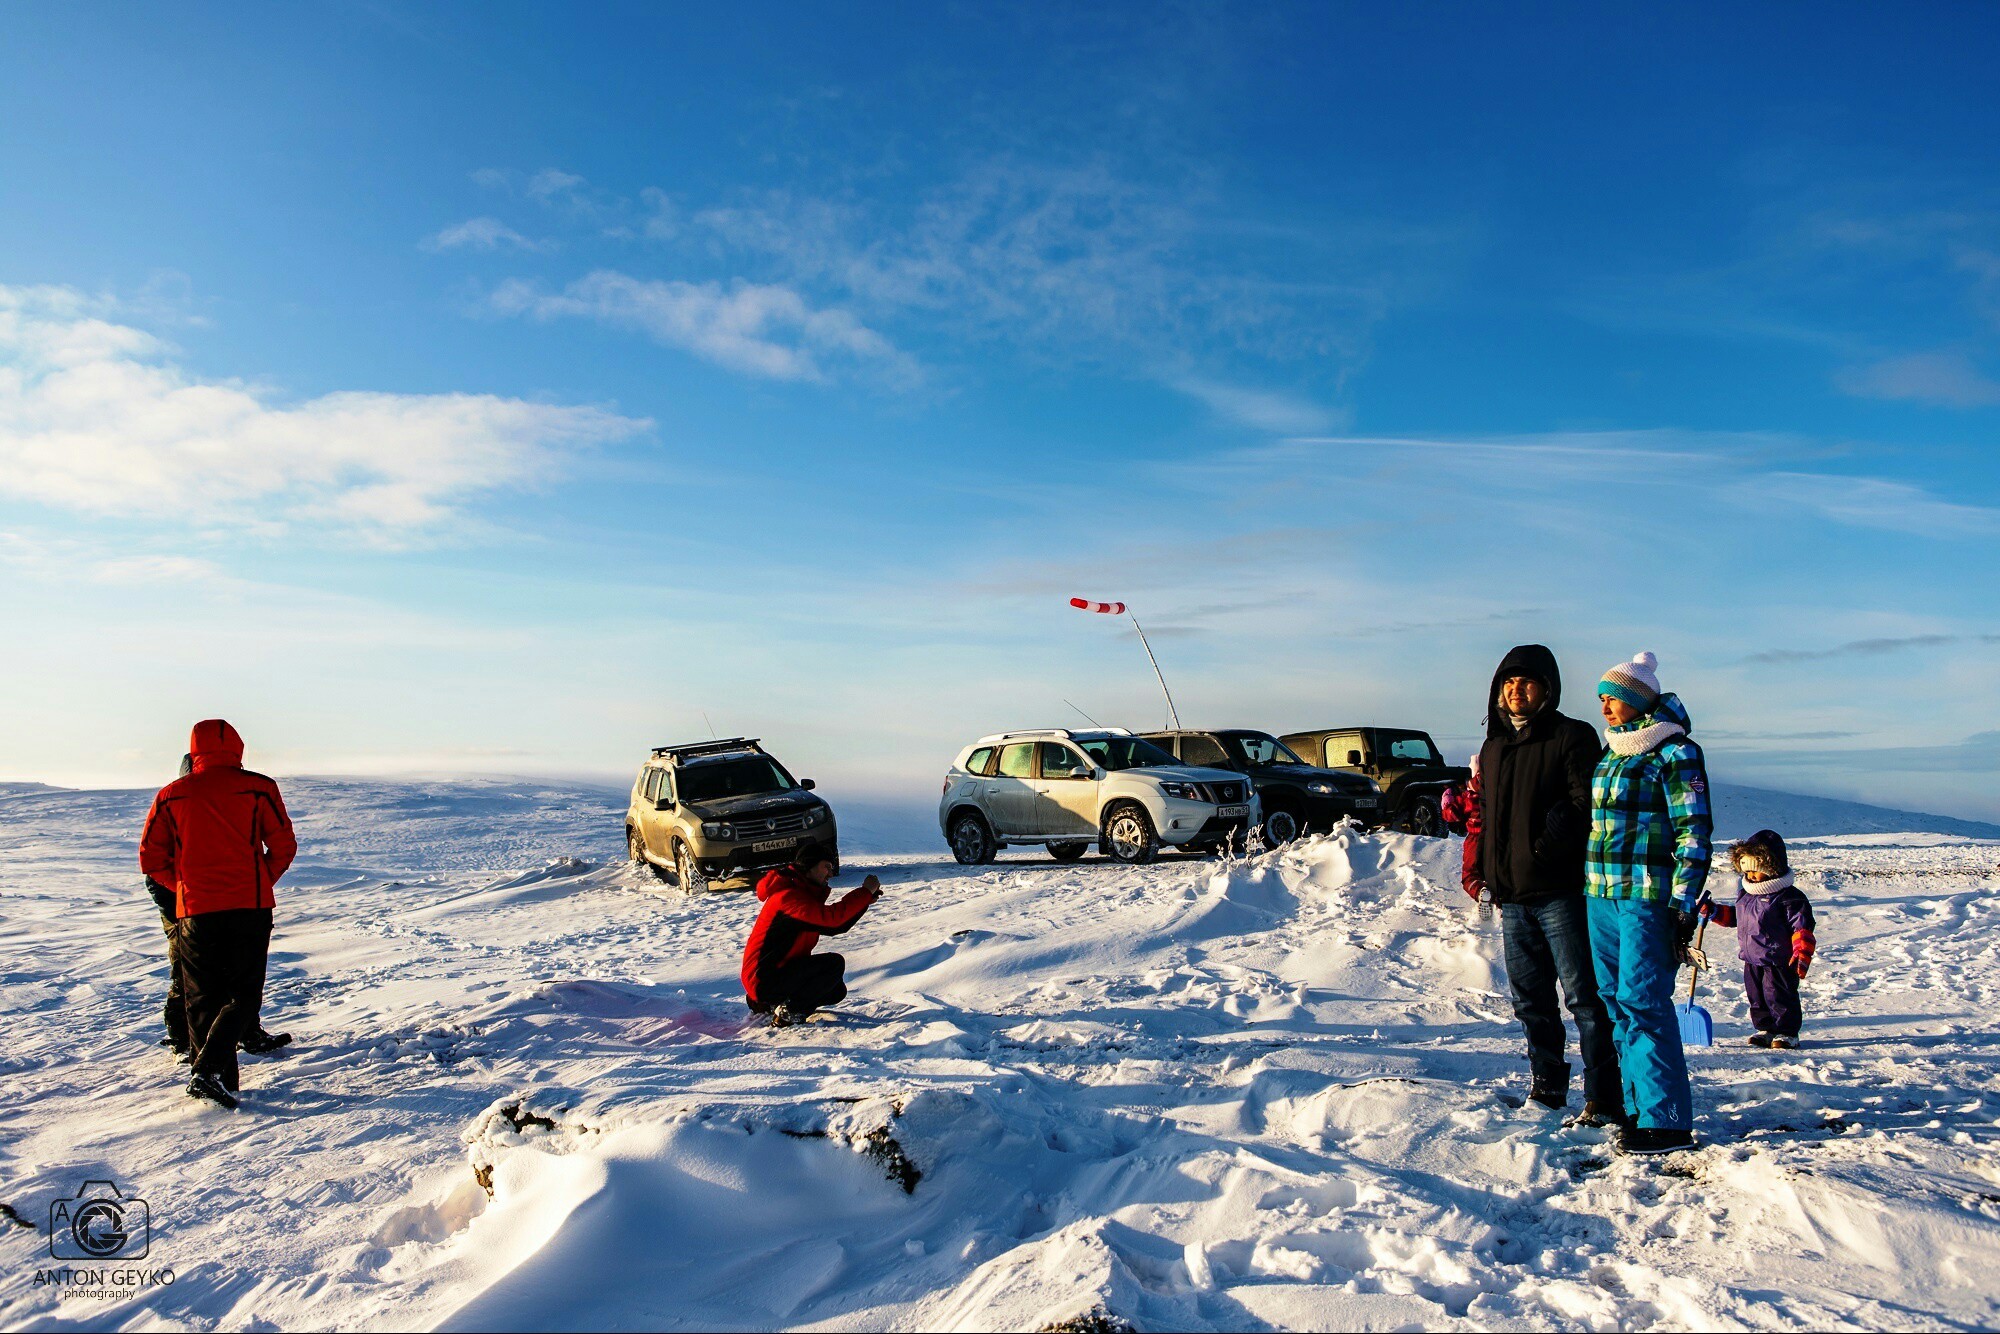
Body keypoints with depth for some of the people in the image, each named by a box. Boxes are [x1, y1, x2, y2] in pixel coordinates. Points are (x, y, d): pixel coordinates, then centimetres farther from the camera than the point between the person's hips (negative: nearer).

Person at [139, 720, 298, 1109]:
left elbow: (151, 859, 5)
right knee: (243, 994, 4)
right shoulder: (258, 788, -2)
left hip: (195, 911, 2)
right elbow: (283, 846, -3)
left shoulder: (172, 795, 5)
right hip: (249, 907, -2)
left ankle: (221, 1081, 14)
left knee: (202, 999, 13)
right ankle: (210, 1070, -14)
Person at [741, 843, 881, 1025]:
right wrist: (866, 891, -22)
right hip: (764, 980, -11)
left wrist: (866, 899, 1)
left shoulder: (802, 893, 14)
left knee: (837, 991, 15)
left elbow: (834, 926, 12)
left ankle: (769, 1003, 15)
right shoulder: (788, 896, -20)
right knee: (834, 964, -18)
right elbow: (830, 918, -30)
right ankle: (788, 1012, -9)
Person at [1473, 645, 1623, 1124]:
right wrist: (1479, 875, 14)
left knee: (1583, 995, -3)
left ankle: (1604, 1099, 3)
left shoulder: (1572, 737, -2)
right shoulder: (1492, 748, 18)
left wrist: (1551, 843, -23)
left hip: (1560, 891, -6)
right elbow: (1482, 817, 23)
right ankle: (1546, 1084, 25)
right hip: (1511, 896, 7)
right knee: (1529, 999, 12)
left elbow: (1585, 806, -12)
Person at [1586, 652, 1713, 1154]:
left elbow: (1694, 834, -11)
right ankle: (1637, 1103, 19)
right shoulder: (1610, 753, 16)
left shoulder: (1674, 752, -8)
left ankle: (1666, 1120, 0)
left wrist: (1684, 906, -15)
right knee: (1614, 999, 9)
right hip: (1602, 895, 8)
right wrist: (1590, 885, 21)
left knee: (1641, 1001, -8)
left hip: (1648, 896, -8)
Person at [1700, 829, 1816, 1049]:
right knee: (1757, 998, 14)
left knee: (1780, 998, 0)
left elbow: (1802, 929, -17)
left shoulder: (1789, 898, -14)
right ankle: (1765, 1029, 26)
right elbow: (1733, 916, 24)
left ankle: (1787, 1032, 13)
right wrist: (1713, 911, 10)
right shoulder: (1746, 895, 9)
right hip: (1752, 961, 8)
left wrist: (1802, 956, -24)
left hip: (1778, 963, -8)